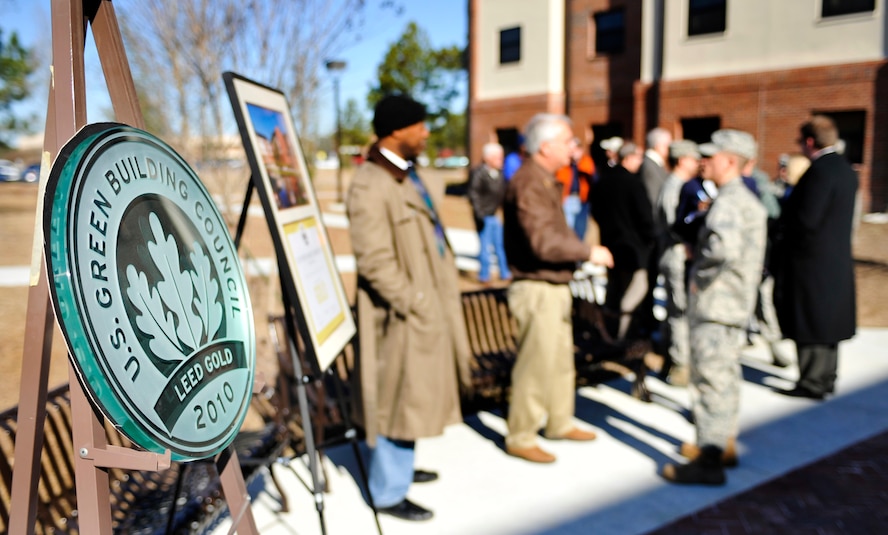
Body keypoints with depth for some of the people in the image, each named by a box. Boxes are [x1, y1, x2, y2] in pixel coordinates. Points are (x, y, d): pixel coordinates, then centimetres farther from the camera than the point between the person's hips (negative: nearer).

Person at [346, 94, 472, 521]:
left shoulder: (405, 173, 9)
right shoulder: (370, 186, -21)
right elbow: (375, 263, -24)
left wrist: (438, 298, 14)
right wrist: (415, 305, -20)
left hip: (427, 306, 10)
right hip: (403, 315, -10)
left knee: (414, 395, 22)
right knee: (402, 399, 3)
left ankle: (399, 467, 41)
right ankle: (388, 493, 21)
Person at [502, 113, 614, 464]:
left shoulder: (546, 180, 14)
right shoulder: (528, 183, -20)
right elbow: (543, 242, -27)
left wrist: (579, 253, 6)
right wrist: (589, 253, -17)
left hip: (555, 287, 10)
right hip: (537, 289, -10)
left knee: (562, 359, 20)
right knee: (536, 364, -2)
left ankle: (560, 423, 35)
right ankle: (520, 438, 12)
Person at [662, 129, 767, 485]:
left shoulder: (728, 202, -17)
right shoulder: (747, 199, 16)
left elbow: (724, 247, -36)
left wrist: (701, 276, -21)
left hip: (716, 304, -11)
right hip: (736, 301, 11)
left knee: (711, 378, -6)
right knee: (726, 376, 19)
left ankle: (709, 460, 0)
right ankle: (725, 444, 32)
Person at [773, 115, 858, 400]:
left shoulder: (820, 171, -19)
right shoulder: (846, 170, 11)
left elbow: (806, 219, -23)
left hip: (812, 260, -10)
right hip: (837, 259, 10)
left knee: (811, 325, -1)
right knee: (828, 321, 17)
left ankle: (812, 383, 7)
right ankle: (827, 377, 28)